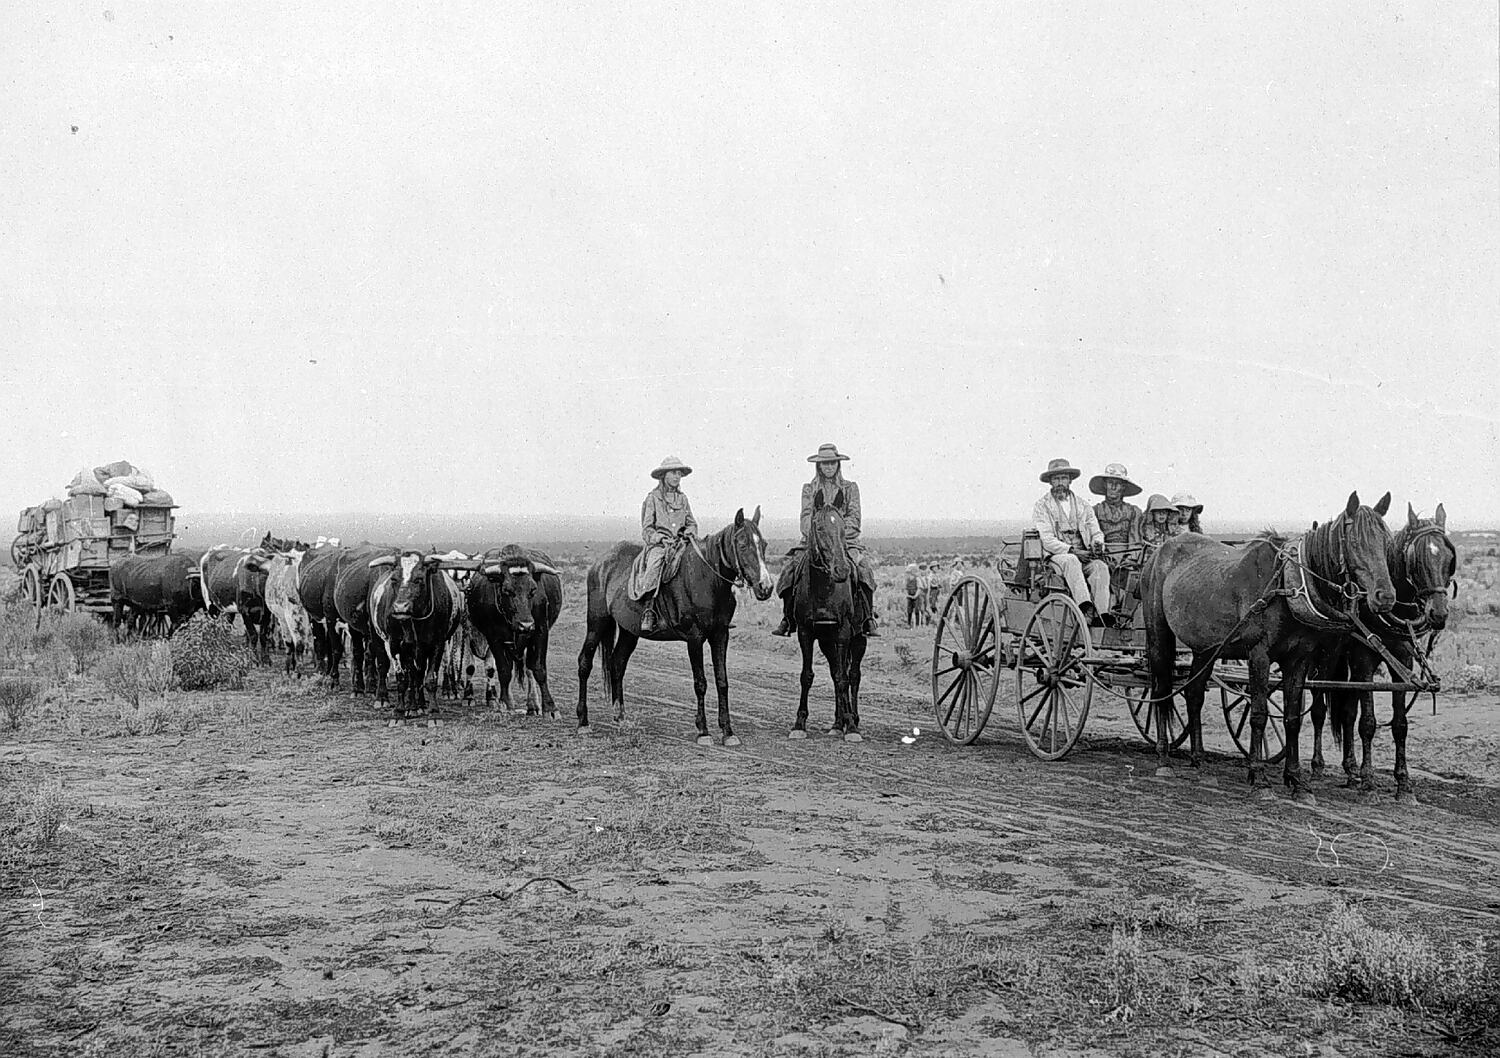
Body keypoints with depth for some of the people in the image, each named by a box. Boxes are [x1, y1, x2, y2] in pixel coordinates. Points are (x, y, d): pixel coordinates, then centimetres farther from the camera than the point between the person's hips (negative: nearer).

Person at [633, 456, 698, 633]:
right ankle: (648, 611, -41)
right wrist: (661, 538, -15)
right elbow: (647, 529, 1)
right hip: (657, 544, -4)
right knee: (655, 565, -36)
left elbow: (692, 523, 21)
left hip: (682, 543, 4)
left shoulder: (682, 498, 18)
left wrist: (689, 532, -2)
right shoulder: (653, 498, 5)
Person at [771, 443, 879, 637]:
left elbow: (854, 517, 2)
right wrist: (817, 533, -18)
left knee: (863, 566, -29)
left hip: (845, 539, -1)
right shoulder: (809, 489, 14)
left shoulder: (850, 488, 12)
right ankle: (787, 618, -14)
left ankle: (867, 619, -22)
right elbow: (806, 516, 2)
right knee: (790, 567, -23)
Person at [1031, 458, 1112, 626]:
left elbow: (1096, 532, 13)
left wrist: (1097, 544, -12)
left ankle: (1102, 616, -40)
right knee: (1071, 561, -37)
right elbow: (1047, 540, -6)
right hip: (1056, 557, -3)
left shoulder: (1083, 506, 19)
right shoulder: (1042, 507, 5)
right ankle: (1085, 607, -54)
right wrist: (1073, 551, -18)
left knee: (1100, 566, -29)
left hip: (1084, 556, 3)